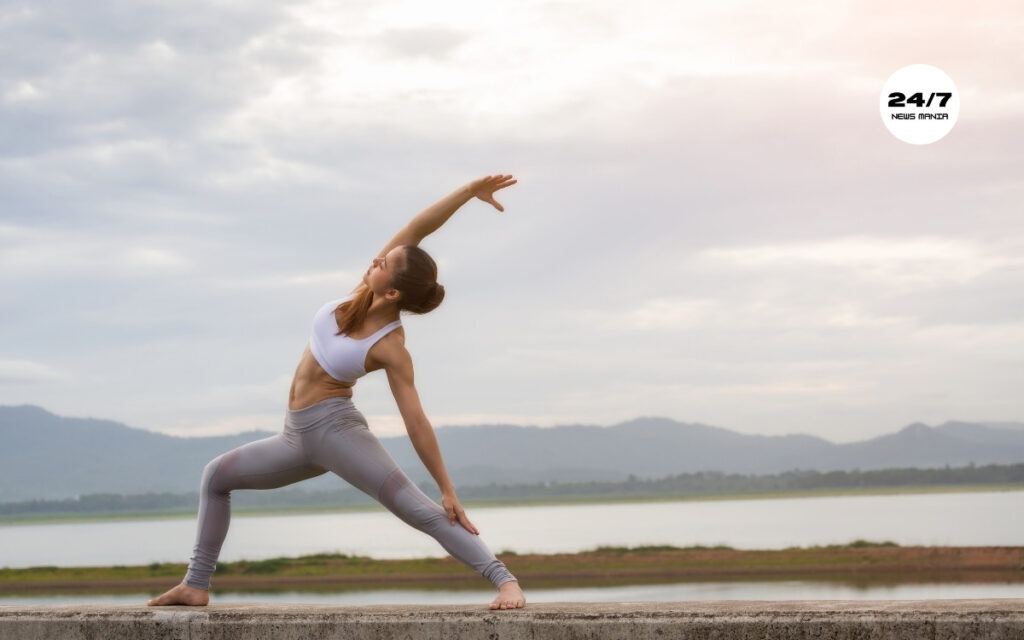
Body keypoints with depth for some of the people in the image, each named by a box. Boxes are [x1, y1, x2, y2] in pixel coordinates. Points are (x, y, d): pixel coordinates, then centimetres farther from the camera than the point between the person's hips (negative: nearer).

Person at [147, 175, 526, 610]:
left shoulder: (391, 348, -21)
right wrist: (469, 191, -10)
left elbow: (416, 425, -20)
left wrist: (448, 490, -20)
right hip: (297, 435, 9)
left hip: (335, 427, -9)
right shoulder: (365, 292, -6)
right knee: (216, 476, 19)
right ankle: (196, 586, 23)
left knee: (415, 506, -21)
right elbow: (415, 229, -12)